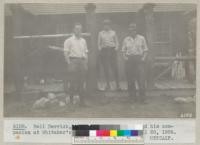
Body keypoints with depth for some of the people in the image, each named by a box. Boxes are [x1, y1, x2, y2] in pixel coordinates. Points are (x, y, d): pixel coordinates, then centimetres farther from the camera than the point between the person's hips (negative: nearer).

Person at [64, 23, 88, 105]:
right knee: (73, 82, -7)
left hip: (82, 61, 5)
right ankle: (72, 99, -1)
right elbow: (66, 53, -4)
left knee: (82, 82, 5)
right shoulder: (69, 41, 1)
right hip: (73, 61, -5)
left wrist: (86, 63, 9)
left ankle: (82, 101, 9)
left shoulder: (83, 41, 17)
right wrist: (69, 63, -12)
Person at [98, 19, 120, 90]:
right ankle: (108, 84, 3)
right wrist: (100, 48, -4)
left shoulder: (113, 32, 12)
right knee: (106, 68, -2)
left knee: (114, 67, -7)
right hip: (104, 50, 1)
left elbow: (116, 42, 12)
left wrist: (116, 47, -5)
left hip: (112, 50, -1)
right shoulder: (100, 33, 13)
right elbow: (99, 43, 14)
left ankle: (117, 84, -1)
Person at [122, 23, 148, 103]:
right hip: (129, 60, 2)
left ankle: (141, 96, -7)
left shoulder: (141, 38, 7)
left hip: (139, 59, -1)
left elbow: (145, 50, 10)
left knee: (141, 77, -11)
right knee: (130, 78, 1)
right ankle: (132, 94, 12)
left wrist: (144, 57, -5)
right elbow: (123, 51, 16)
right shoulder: (126, 40, 10)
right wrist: (125, 57, -2)